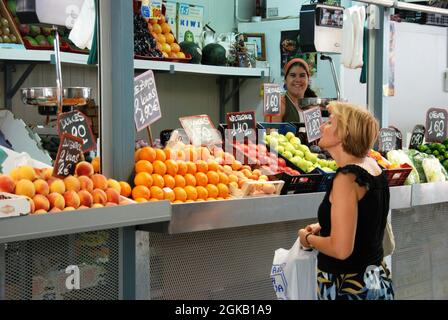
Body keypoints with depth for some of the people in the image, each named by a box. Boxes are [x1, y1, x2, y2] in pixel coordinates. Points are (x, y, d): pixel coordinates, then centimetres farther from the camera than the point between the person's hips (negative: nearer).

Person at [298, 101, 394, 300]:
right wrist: (323, 228, 14)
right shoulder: (372, 166, 4)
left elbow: (341, 249, -25)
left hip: (349, 289, -8)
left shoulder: (346, 178, -22)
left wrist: (308, 238, -9)